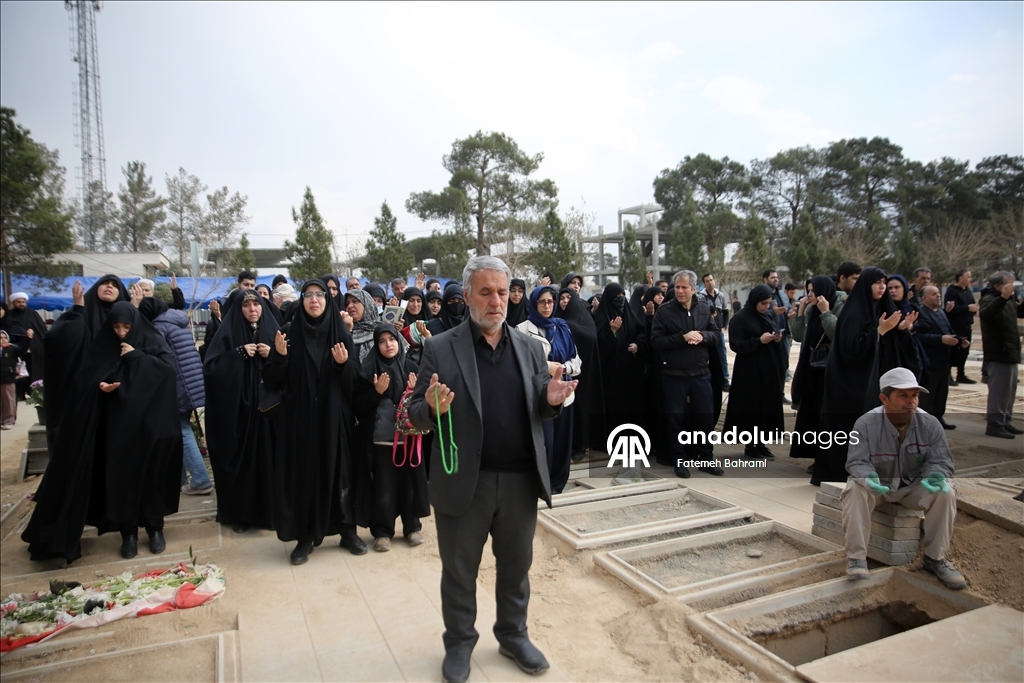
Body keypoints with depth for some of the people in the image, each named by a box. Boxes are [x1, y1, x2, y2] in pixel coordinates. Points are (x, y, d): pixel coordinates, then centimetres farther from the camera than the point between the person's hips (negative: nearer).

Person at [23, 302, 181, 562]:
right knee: (121, 476, 2)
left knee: (151, 475, 6)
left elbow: (169, 366, -15)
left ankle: (155, 528, 19)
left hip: (149, 423, -2)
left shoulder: (152, 341, -2)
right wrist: (99, 386, -14)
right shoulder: (105, 345, 5)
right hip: (118, 425, 2)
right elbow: (85, 378, 6)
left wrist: (136, 356, -17)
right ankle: (128, 532, 14)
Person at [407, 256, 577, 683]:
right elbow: (415, 415, -6)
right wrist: (433, 408, -29)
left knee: (516, 566, 20)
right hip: (463, 480, -3)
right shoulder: (440, 349, -7)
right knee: (459, 571, 15)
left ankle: (514, 636, 42)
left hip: (521, 479, 3)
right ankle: (459, 643, 37)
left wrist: (551, 401, -14)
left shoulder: (530, 348, 4)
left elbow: (540, 412, 9)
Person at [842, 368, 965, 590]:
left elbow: (940, 462, -8)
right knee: (855, 490, -33)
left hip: (914, 487, 3)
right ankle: (856, 558, -23)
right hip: (877, 485, -2)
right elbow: (857, 462, -19)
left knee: (945, 492, -24)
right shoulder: (866, 424, -18)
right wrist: (868, 477, -43)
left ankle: (935, 558, -6)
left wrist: (935, 476, -33)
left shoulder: (930, 424, -12)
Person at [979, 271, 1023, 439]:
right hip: (999, 353, -10)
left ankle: (1005, 421, 27)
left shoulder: (1008, 301, 15)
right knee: (999, 389, -8)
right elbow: (985, 314, -35)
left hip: (1010, 352, 10)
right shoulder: (989, 299, -15)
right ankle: (994, 424, -4)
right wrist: (1002, 298, -45)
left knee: (1010, 389, 17)